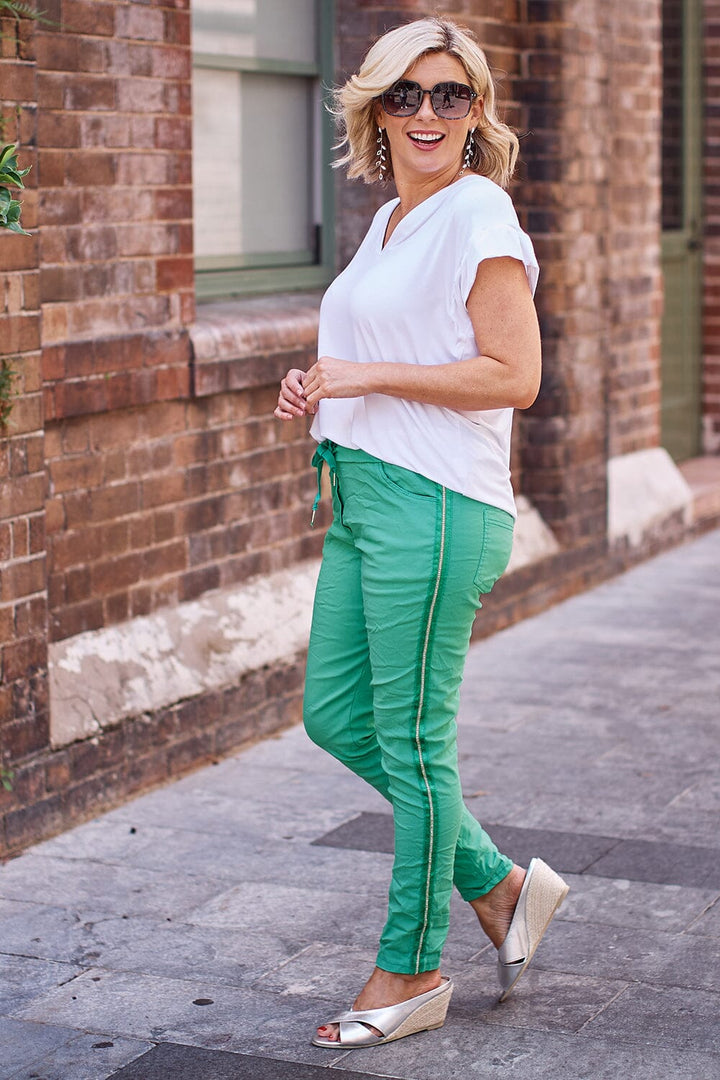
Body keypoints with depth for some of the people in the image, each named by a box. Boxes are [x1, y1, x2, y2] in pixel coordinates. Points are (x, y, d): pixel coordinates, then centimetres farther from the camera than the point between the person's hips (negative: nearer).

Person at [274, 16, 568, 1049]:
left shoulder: (479, 216, -11)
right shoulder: (389, 221, 16)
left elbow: (513, 375, -19)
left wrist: (367, 376, -17)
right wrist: (316, 386, 9)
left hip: (433, 506, -10)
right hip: (362, 497, 10)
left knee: (410, 738, 0)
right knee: (334, 714, 13)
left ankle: (411, 970, 16)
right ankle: (501, 883, 26)